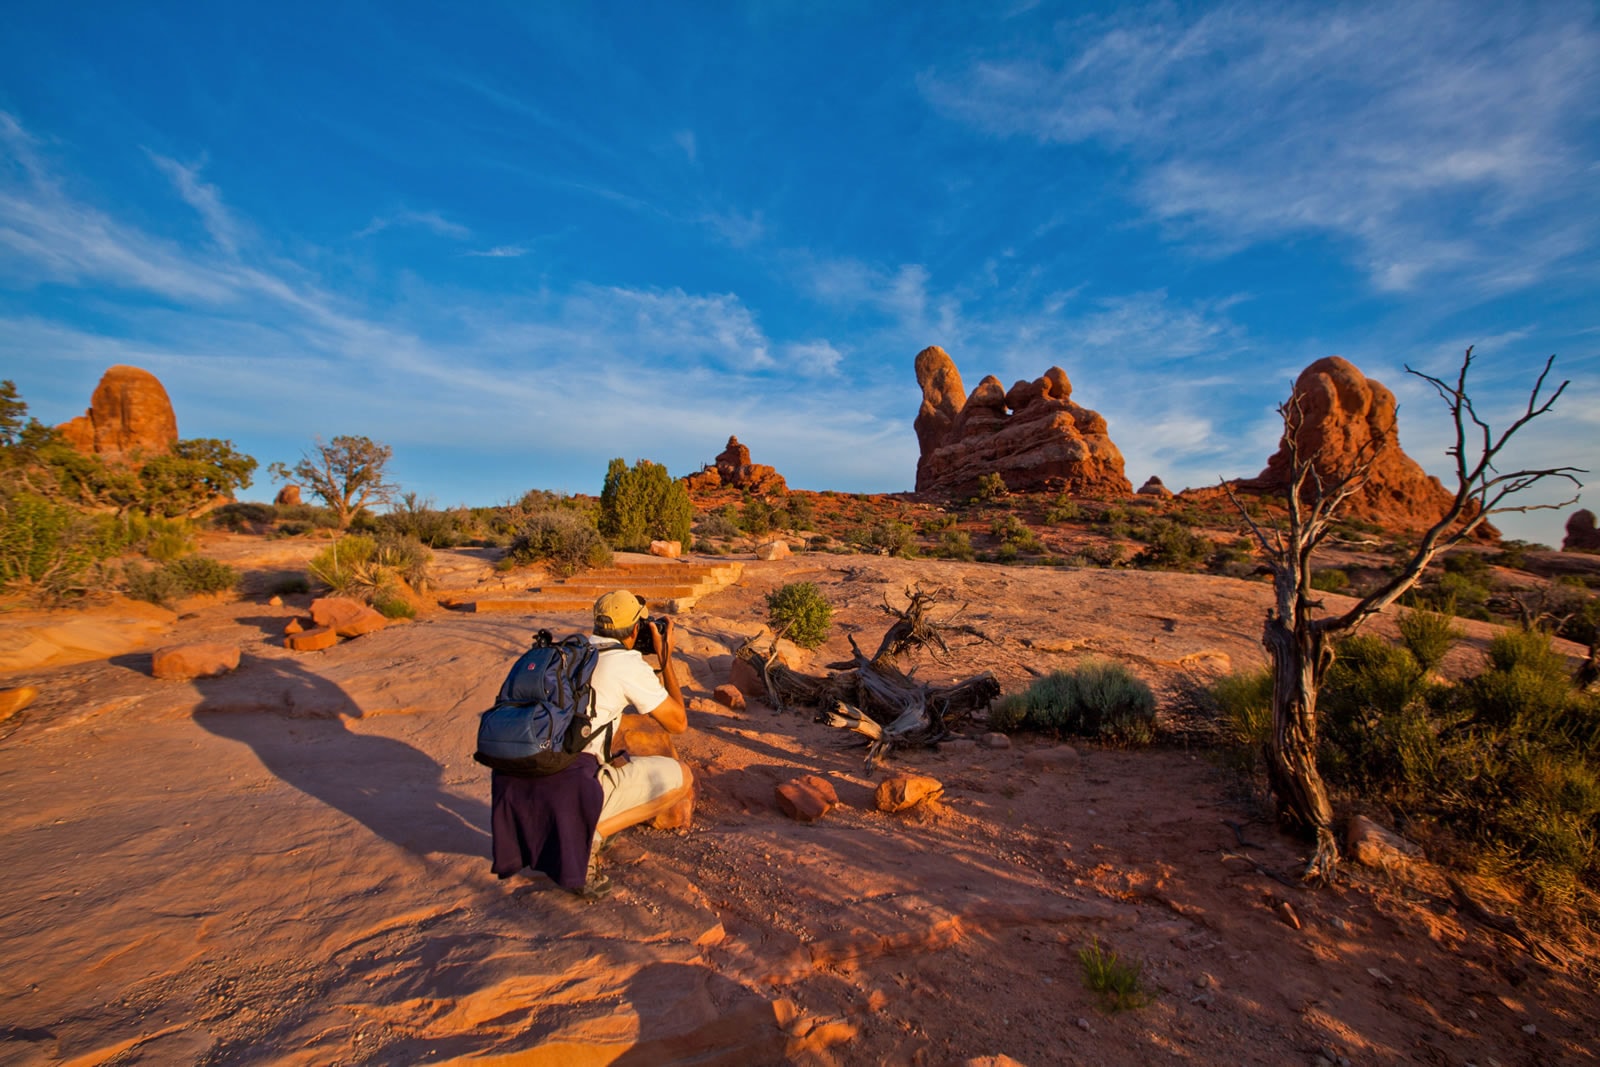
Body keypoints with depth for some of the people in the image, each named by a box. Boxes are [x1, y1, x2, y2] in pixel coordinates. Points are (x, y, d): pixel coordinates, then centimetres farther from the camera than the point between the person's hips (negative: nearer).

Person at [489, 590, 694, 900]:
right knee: (681, 776, 7)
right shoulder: (627, 663, -6)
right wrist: (666, 657, 11)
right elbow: (678, 723, 3)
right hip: (567, 789, -7)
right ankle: (589, 835, -3)